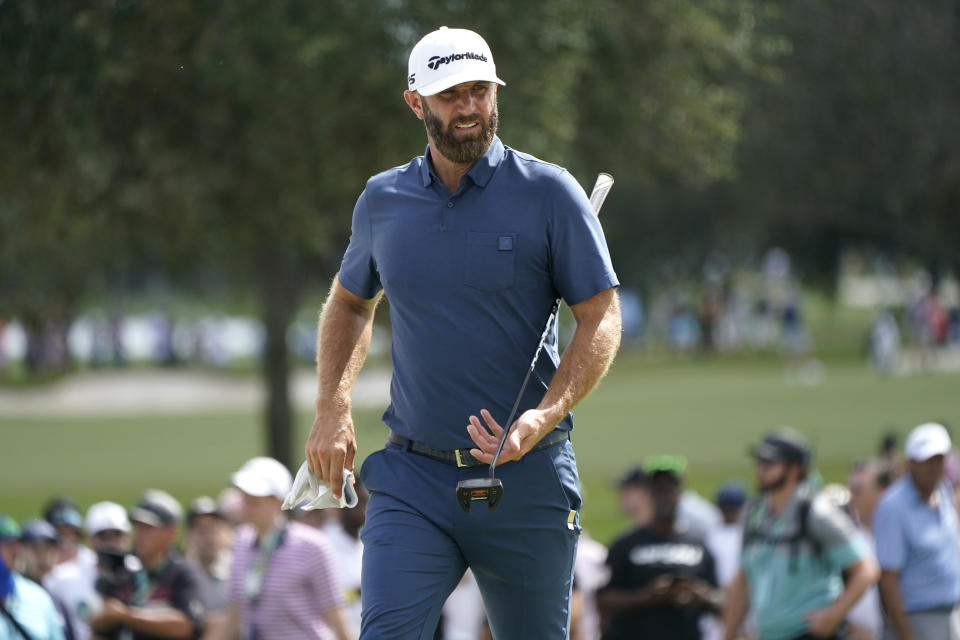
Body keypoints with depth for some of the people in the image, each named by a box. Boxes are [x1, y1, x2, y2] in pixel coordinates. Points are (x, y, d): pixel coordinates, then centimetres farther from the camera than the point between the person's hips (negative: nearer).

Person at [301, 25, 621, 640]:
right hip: (413, 477, 2)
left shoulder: (549, 192, -3)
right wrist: (333, 410, 11)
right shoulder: (382, 200, 8)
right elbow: (349, 301, 26)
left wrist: (544, 418, -19)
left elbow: (602, 319, -4)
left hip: (526, 479, -2)